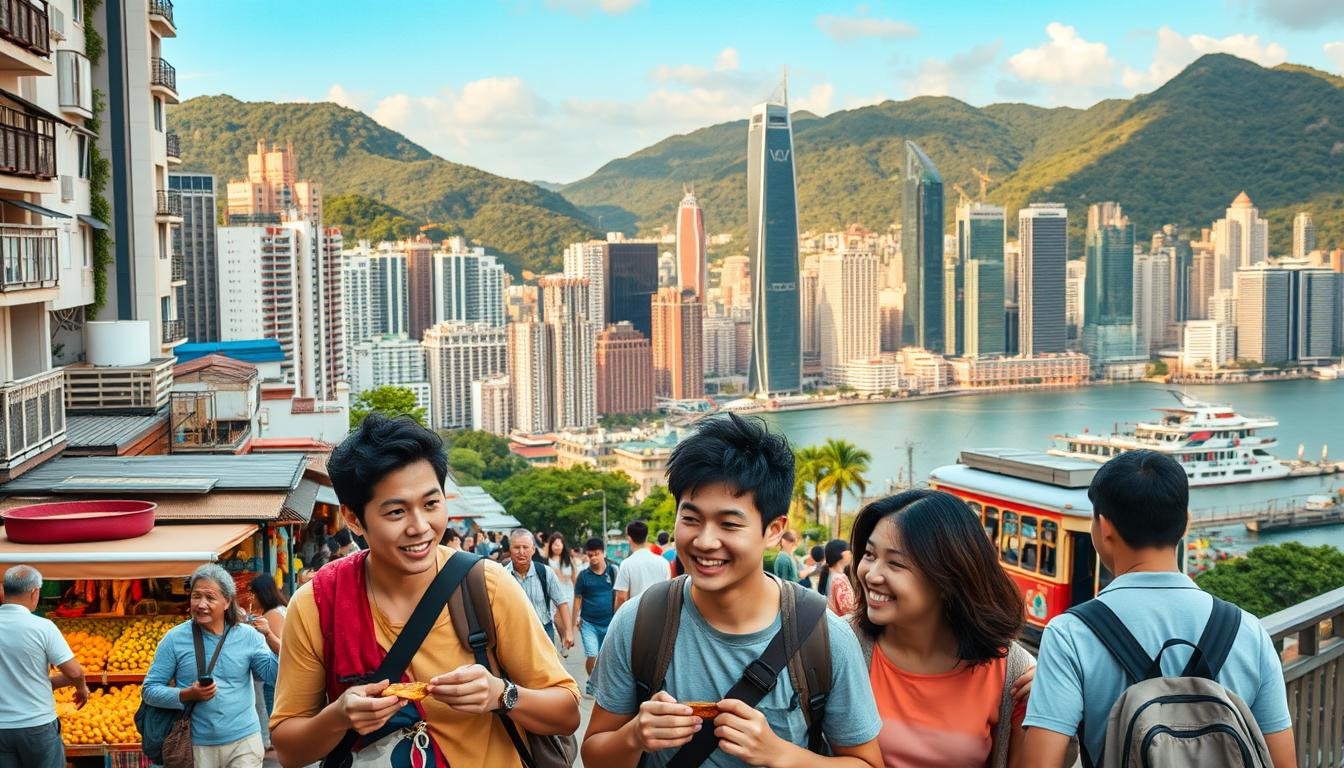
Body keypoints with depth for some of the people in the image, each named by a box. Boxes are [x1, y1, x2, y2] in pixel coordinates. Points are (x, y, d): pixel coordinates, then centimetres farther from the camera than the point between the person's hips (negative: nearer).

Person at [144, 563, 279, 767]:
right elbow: (150, 689, -1)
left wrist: (270, 639, -18)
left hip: (244, 740, 0)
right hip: (196, 744, 0)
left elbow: (277, 676, -6)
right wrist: (187, 695, -16)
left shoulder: (248, 635, -1)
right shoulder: (175, 638, -3)